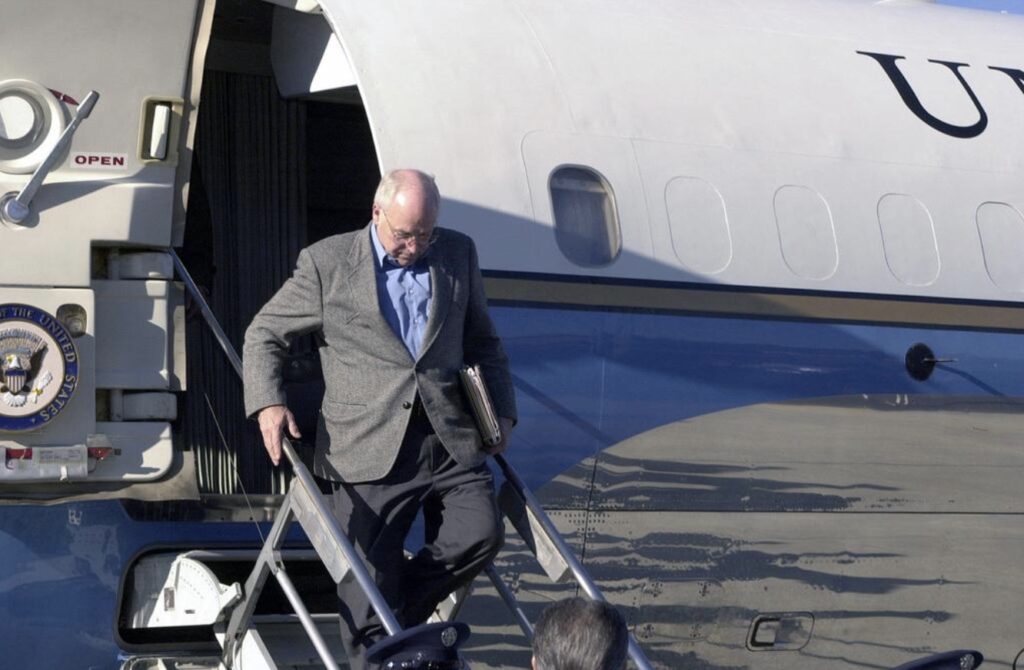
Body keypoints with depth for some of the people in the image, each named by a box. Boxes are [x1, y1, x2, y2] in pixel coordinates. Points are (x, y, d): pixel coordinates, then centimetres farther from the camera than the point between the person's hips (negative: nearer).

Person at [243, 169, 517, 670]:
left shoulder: (458, 254, 13)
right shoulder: (327, 263, 2)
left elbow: (482, 342, 23)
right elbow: (264, 333, 8)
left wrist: (501, 412, 13)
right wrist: (268, 403, -7)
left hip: (451, 441, 3)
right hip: (368, 451, -3)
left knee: (481, 534, -16)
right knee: (367, 579, -4)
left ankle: (400, 613, 9)